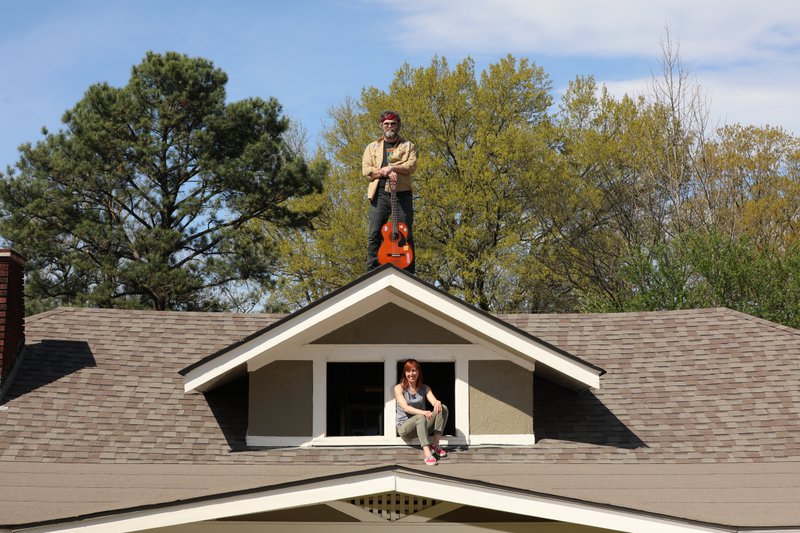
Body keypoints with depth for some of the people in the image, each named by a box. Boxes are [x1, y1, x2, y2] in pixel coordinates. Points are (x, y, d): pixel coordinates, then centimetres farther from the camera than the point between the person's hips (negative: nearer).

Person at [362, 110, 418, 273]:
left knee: (406, 234, -4)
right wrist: (385, 172, -11)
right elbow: (366, 170, 4)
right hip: (379, 194, 1)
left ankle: (408, 275, -2)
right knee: (375, 234, -9)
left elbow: (411, 166, -2)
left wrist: (392, 167, -13)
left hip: (402, 194, 0)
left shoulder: (407, 146, 15)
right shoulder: (372, 147, 18)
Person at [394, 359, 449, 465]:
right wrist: (423, 412, -38)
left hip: (422, 425, 4)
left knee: (443, 408, -18)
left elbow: (434, 401, -11)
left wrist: (438, 403, -38)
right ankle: (427, 453, -51)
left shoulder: (425, 388, 7)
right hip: (404, 427, -4)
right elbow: (405, 408, -20)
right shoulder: (399, 388, -5)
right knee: (421, 418, -37)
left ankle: (435, 445, -23)